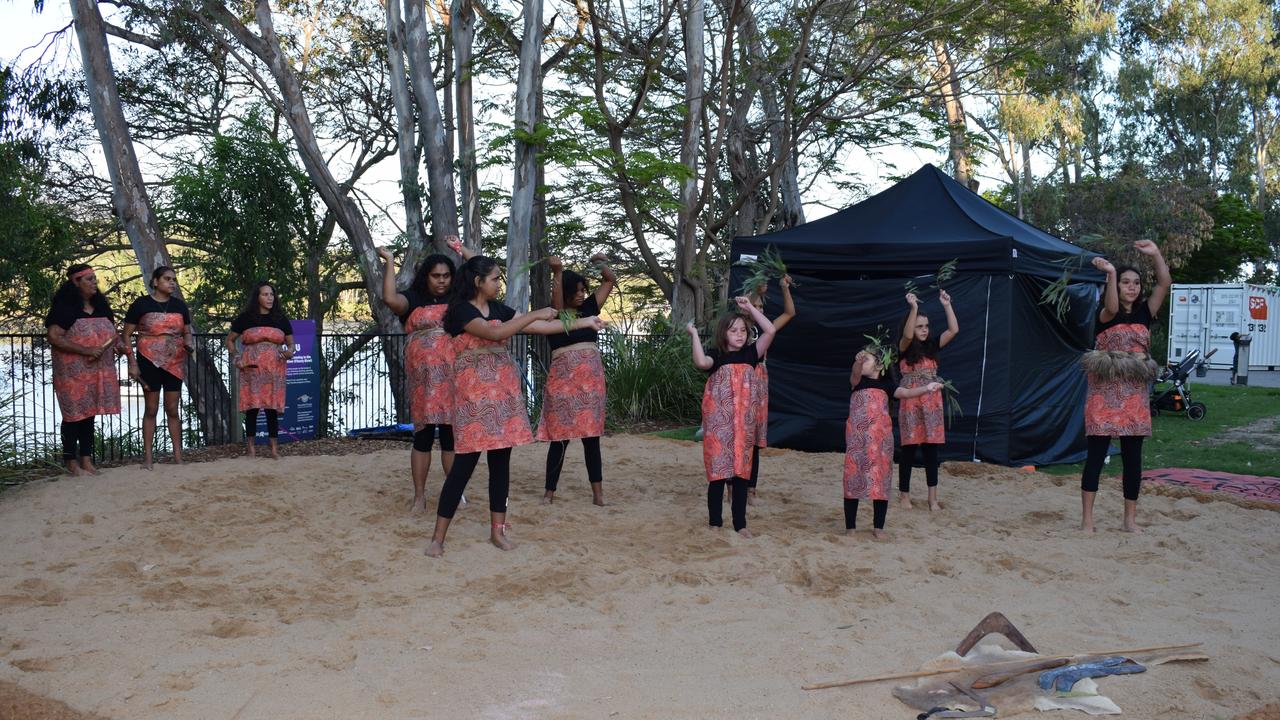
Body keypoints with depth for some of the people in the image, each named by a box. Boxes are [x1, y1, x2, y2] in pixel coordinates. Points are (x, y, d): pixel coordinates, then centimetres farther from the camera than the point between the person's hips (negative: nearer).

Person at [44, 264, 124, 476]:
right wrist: (85, 351, -22)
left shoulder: (100, 305, 13)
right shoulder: (65, 307, -9)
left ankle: (87, 460, 18)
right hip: (73, 372, -6)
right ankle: (71, 462, 10)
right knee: (74, 415, 0)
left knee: (89, 414, 11)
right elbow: (53, 337, -16)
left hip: (98, 371, 6)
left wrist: (119, 343, 1)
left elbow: (111, 331, 23)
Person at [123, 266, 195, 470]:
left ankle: (178, 456, 10)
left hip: (174, 363, 3)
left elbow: (187, 333, 16)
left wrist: (189, 345, -7)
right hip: (150, 361, -3)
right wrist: (132, 362, -9)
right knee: (151, 409, 2)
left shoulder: (179, 305, 7)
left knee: (172, 409, 7)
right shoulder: (141, 304, -3)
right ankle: (147, 457, 7)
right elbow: (127, 335, -1)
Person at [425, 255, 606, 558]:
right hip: (474, 393, -7)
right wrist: (535, 314, -19)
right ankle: (438, 537, -1)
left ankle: (497, 530, 17)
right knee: (465, 462, -8)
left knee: (501, 460, 8)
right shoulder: (461, 309, -8)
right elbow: (494, 333, -24)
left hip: (503, 391, 7)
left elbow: (541, 327, 14)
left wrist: (583, 322, 12)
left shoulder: (498, 309, 13)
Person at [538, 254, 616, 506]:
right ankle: (550, 491, 8)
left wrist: (600, 264, -3)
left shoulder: (588, 308, 10)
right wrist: (557, 272, -41)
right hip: (563, 380, -4)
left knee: (591, 435, 7)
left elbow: (611, 280, 13)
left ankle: (598, 491, 9)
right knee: (560, 436, -1)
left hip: (591, 380, 4)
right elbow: (556, 297, -26)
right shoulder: (554, 313, -3)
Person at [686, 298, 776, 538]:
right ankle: (715, 523, 12)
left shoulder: (750, 354, 7)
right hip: (718, 424, -3)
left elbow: (770, 331, -3)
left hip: (743, 424, 3)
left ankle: (740, 524, 15)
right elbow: (700, 362, -25)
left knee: (741, 473, 7)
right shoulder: (716, 356, -2)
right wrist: (694, 334, -17)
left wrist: (750, 308, -2)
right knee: (717, 473, 2)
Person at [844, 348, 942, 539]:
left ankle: (878, 527, 12)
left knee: (880, 479, 4)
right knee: (853, 478, -1)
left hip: (881, 437, 2)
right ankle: (850, 527, 6)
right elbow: (855, 375, -17)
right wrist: (857, 362, -40)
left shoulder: (885, 384, 10)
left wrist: (926, 388, -19)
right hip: (857, 437, -2)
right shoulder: (857, 381, 5)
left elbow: (905, 393, -3)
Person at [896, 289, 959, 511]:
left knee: (931, 449, 5)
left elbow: (954, 330, -1)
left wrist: (946, 305, -7)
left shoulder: (932, 346, 8)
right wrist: (914, 307, -31)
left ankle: (933, 497, 10)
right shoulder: (905, 348, -3)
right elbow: (908, 335, -25)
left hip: (932, 403, 4)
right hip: (911, 403, -4)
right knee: (909, 449, 1)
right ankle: (904, 494, 12)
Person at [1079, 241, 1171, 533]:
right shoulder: (1105, 315, -1)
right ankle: (1087, 518, 0)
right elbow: (1112, 307, -25)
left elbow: (1165, 284, -1)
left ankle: (1130, 519, 16)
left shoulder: (1145, 312, 10)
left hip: (1136, 394, 4)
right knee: (1096, 455, -3)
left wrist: (1156, 254, -10)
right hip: (1105, 392, -4)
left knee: (1132, 457, 7)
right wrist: (1110, 273, -35)